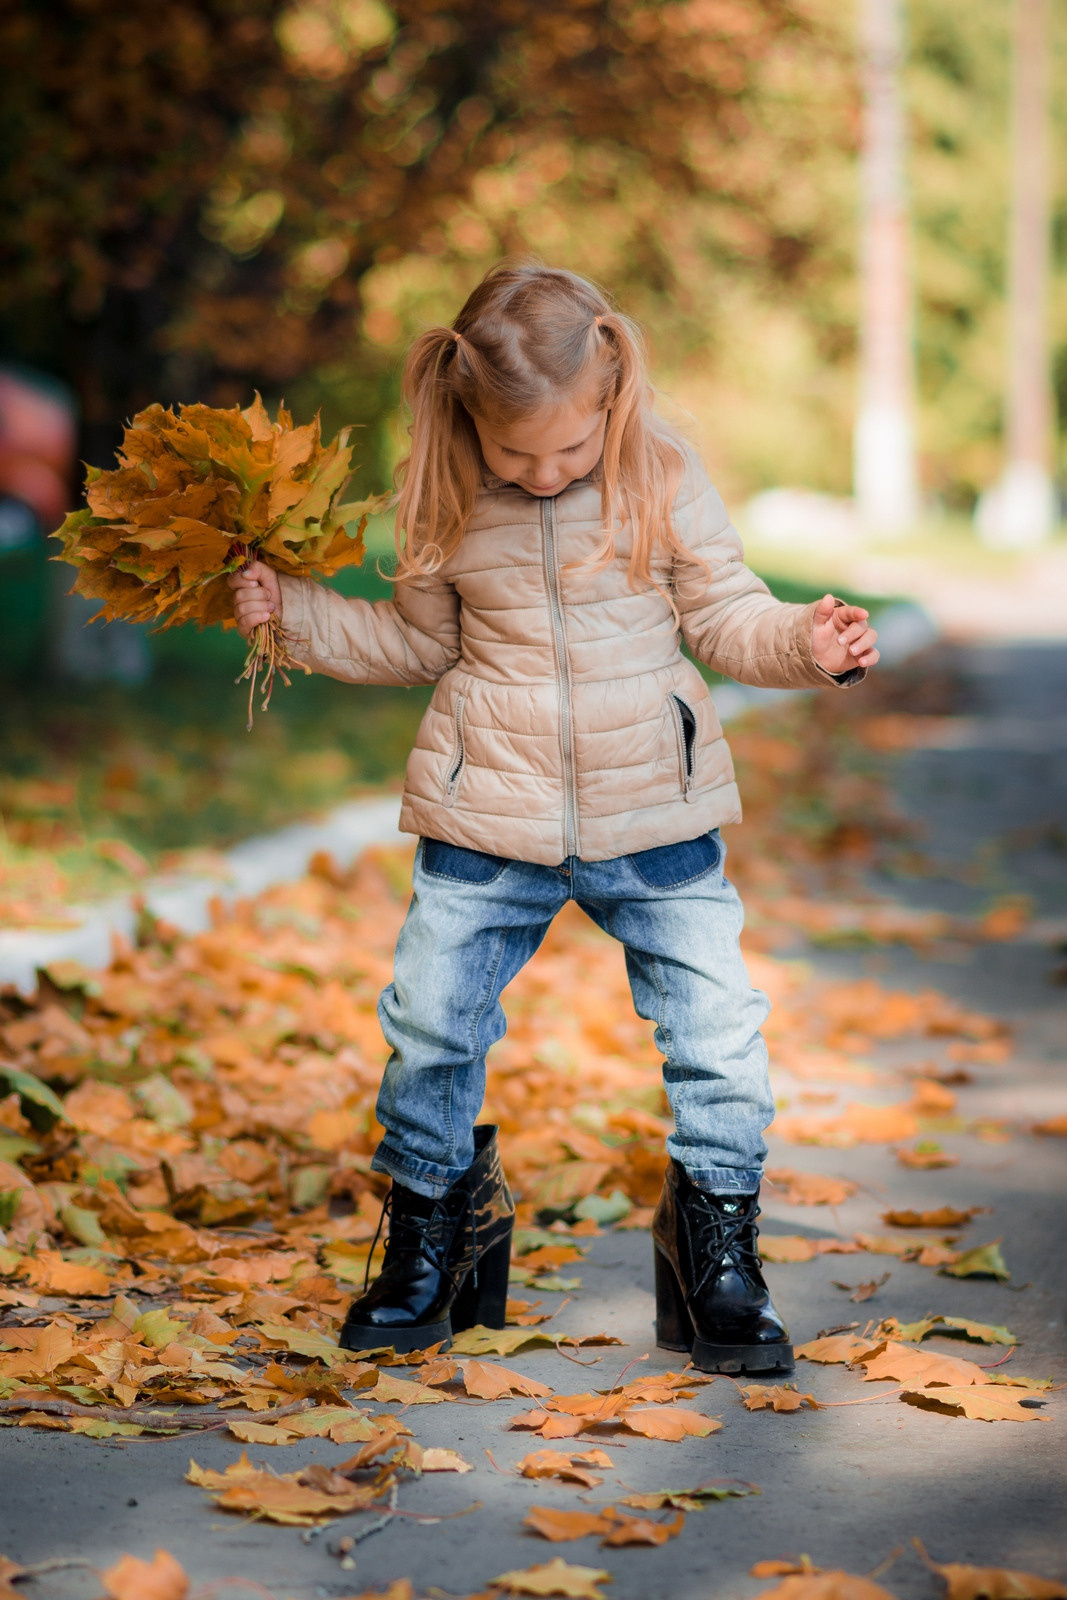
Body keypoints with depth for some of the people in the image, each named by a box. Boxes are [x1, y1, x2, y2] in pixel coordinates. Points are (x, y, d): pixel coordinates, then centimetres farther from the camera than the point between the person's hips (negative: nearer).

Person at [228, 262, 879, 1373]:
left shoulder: (663, 476, -6)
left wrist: (804, 643, -18)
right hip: (486, 822, 1)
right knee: (429, 1026, 4)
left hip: (655, 818, -1)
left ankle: (715, 1250, 16)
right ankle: (437, 1225, 28)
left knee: (718, 1031, -2)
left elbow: (723, 615, 0)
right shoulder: (442, 498, -3)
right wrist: (294, 612, 2)